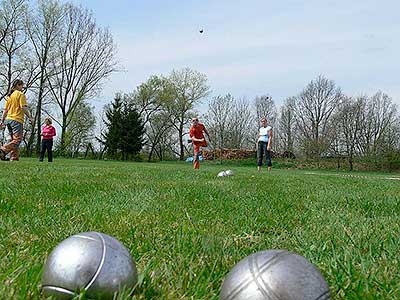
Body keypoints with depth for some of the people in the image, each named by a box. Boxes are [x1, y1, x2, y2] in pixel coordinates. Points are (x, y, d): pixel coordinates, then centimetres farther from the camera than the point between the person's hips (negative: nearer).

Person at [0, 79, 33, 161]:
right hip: (17, 120, -8)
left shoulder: (9, 95, 18)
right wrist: (30, 117, -8)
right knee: (17, 140, -10)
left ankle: (14, 158, 8)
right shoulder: (20, 94, -4)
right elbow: (23, 107, -14)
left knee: (14, 140, 12)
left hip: (8, 119, 8)